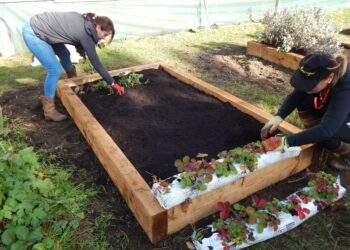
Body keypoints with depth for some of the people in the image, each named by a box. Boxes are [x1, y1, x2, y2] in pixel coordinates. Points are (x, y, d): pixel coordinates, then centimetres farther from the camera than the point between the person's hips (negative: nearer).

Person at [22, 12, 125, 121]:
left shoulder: (83, 21, 2)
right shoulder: (85, 33, -21)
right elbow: (96, 62, -17)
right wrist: (113, 83, -12)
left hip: (38, 27, 10)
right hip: (33, 34, -10)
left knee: (64, 54, 22)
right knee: (55, 70, -13)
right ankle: (49, 110, -2)